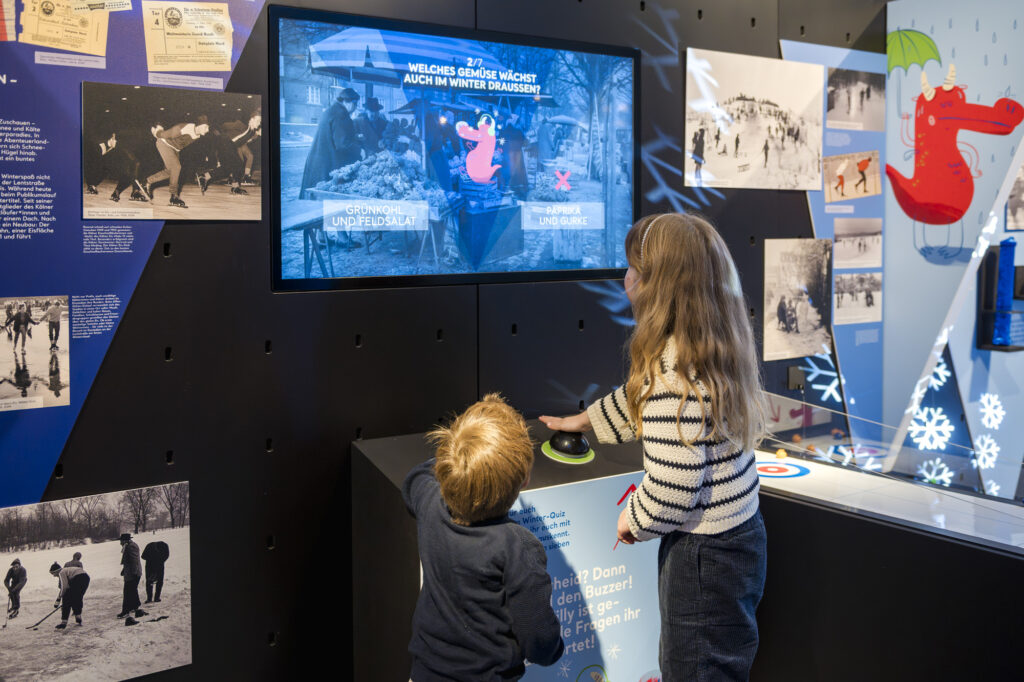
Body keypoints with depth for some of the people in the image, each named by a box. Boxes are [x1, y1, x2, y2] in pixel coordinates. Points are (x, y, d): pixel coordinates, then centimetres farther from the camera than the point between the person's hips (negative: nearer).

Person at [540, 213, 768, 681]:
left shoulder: (674, 371, -29)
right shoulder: (717, 345, 2)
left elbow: (671, 488, -29)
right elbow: (642, 398, 19)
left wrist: (634, 521, -8)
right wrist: (584, 419, 30)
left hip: (704, 553, -9)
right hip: (741, 533, 9)